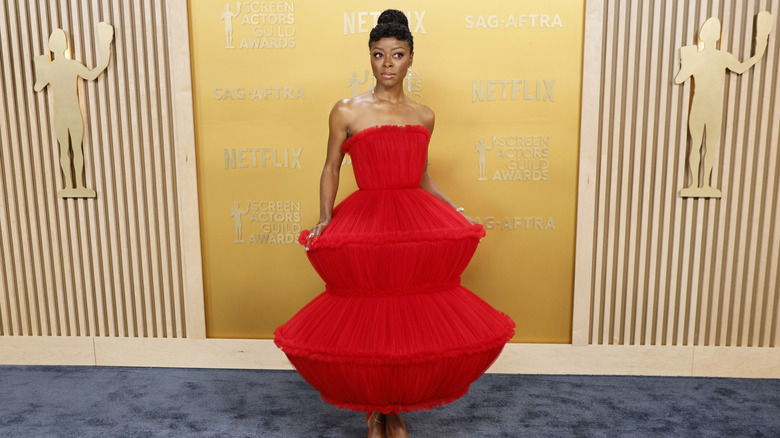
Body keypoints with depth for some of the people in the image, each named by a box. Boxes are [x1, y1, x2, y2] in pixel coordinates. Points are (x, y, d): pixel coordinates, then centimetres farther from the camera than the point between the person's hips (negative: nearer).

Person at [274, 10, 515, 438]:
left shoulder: (423, 116, 10)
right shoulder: (347, 111, 0)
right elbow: (331, 168, 6)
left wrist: (456, 210, 9)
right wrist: (324, 218, -7)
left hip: (417, 226, 3)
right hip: (365, 226, -3)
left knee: (411, 322, 7)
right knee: (368, 323, 4)